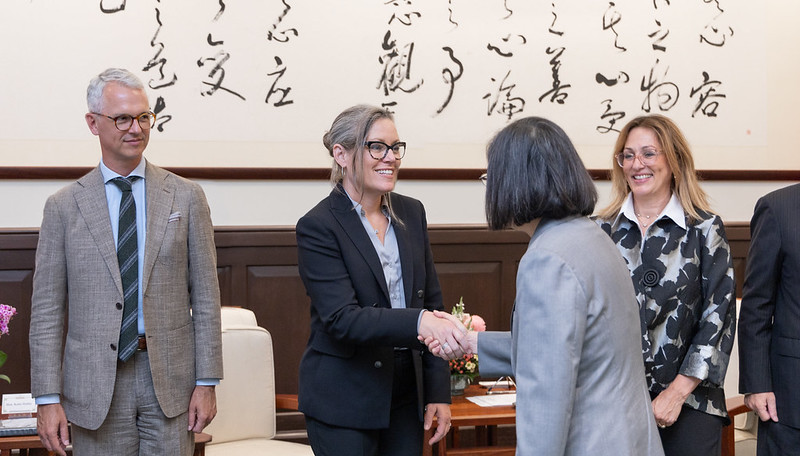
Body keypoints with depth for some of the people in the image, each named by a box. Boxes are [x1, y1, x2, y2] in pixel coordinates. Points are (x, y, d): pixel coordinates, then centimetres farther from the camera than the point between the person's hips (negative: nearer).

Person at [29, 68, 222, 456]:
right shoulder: (64, 206, 3)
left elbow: (205, 297, 4)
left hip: (169, 378, 1)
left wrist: (207, 382, -1)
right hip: (95, 386, 0)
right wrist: (48, 398, -5)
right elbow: (47, 310, 1)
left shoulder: (186, 197, 4)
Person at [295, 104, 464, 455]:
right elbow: (341, 318, -21)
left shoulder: (411, 213, 6)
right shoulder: (318, 227, -12)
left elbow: (431, 303, 9)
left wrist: (438, 392, 4)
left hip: (406, 396, 5)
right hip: (344, 400, -5)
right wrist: (418, 322, -35)